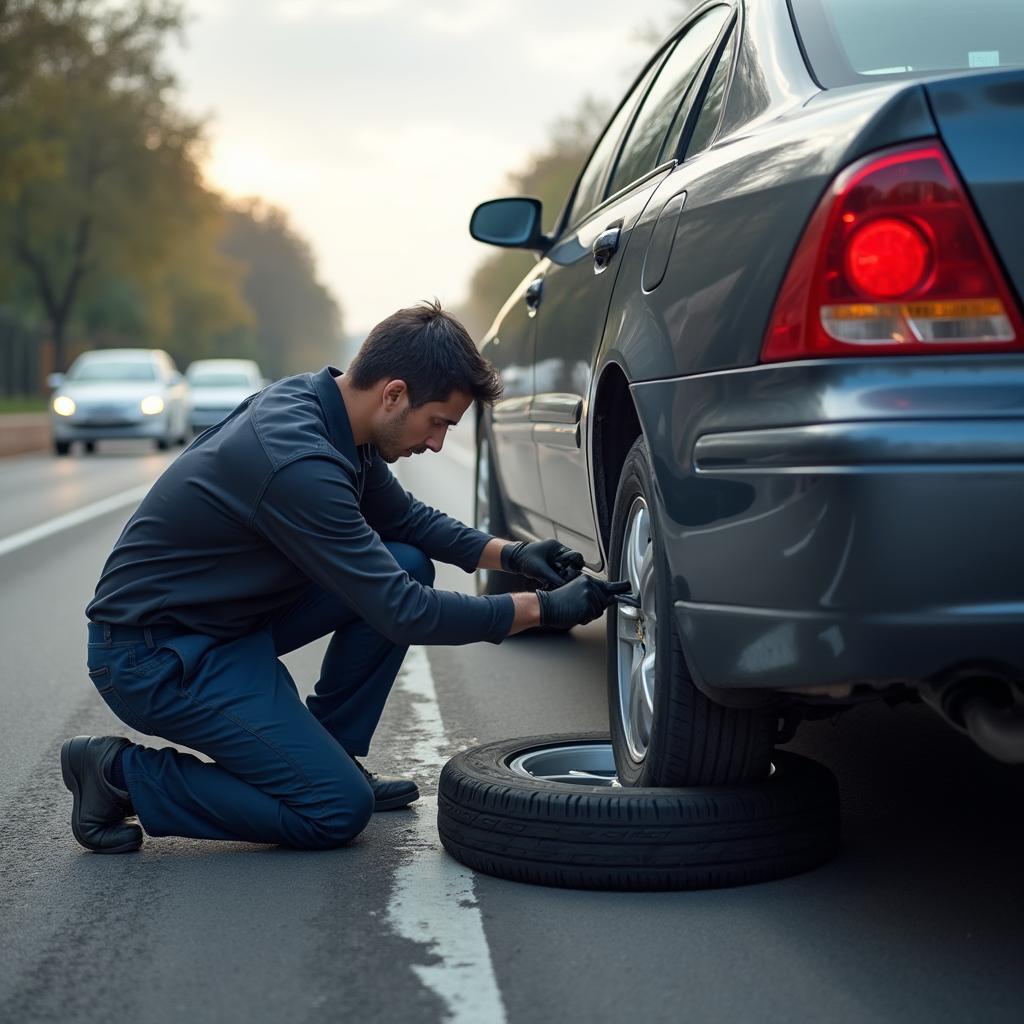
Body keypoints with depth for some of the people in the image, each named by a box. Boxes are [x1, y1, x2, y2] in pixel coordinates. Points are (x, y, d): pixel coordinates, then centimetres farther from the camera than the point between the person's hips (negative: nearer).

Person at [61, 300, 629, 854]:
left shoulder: (319, 402, -2)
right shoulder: (298, 462, -30)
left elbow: (404, 516, 15)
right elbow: (401, 613, -25)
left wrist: (507, 552, 1)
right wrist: (540, 609, -18)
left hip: (224, 613, 9)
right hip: (151, 656, -9)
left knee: (407, 564, 2)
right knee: (338, 810, -11)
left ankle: (331, 755, 13)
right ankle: (122, 773, -2)